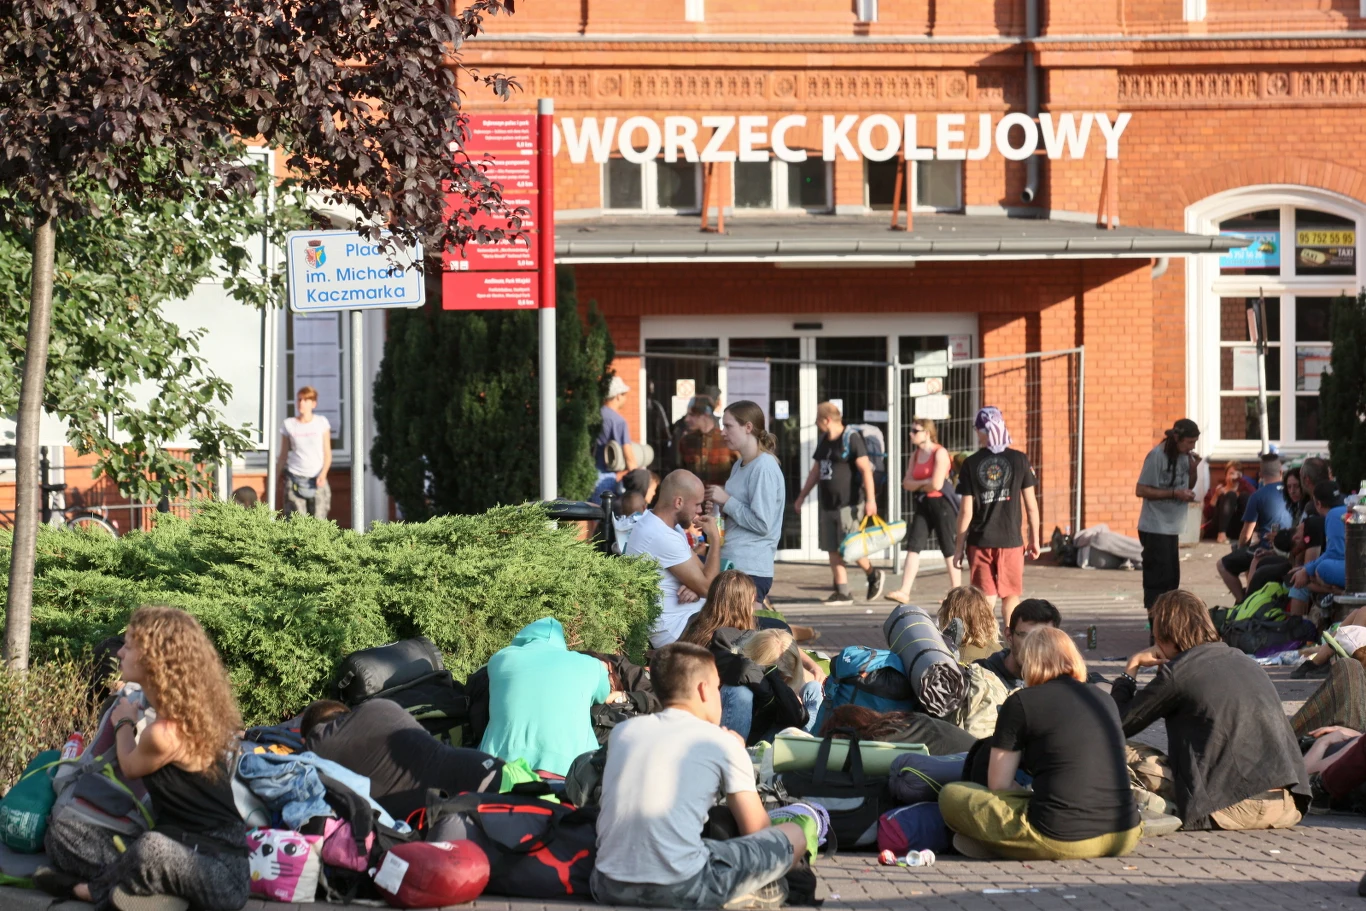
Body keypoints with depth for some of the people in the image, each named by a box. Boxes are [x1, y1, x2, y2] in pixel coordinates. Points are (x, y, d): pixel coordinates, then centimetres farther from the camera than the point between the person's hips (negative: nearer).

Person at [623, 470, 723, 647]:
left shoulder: (664, 525, 10)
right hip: (673, 629, -10)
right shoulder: (662, 537, -22)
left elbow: (701, 575, 13)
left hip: (683, 615, 10)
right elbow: (708, 587, -17)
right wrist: (714, 538, -10)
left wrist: (695, 587, -10)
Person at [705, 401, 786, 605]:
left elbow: (762, 524, -17)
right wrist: (718, 506, 7)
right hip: (731, 564, 9)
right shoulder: (739, 466, 16)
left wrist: (726, 501, -11)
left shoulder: (765, 468, -12)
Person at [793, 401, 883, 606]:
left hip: (848, 503, -8)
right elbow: (816, 471, 24)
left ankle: (874, 575, 14)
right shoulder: (824, 442, 14)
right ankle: (843, 593, 7)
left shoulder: (851, 439, -10)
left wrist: (870, 499, -23)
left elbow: (865, 469, -15)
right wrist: (802, 495, 25)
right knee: (833, 550, 4)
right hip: (828, 504, 8)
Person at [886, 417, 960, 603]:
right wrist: (925, 482, -11)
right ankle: (904, 591, -9)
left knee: (950, 550, 2)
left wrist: (917, 485, -3)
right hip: (922, 505, 7)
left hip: (941, 504, -7)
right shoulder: (915, 455, 12)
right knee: (913, 546, -4)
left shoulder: (940, 453, -12)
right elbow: (907, 483, 6)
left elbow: (936, 484, -20)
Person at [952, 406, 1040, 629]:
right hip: (1011, 540, 0)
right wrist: (1034, 539, 10)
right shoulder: (1019, 460, -2)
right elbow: (1031, 505, 0)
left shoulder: (971, 464, -4)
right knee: (1010, 596, 14)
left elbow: (966, 511, -4)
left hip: (979, 542, 0)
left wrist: (960, 545, 5)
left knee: (985, 600, 5)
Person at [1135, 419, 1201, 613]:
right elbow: (1140, 490, -17)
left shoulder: (1185, 456, 6)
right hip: (1155, 528, -8)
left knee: (1172, 577, 12)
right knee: (1158, 576, -7)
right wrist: (1175, 493, -21)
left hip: (1172, 527, 8)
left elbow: (1188, 487, 18)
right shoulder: (1157, 456, -16)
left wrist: (1193, 468, -2)